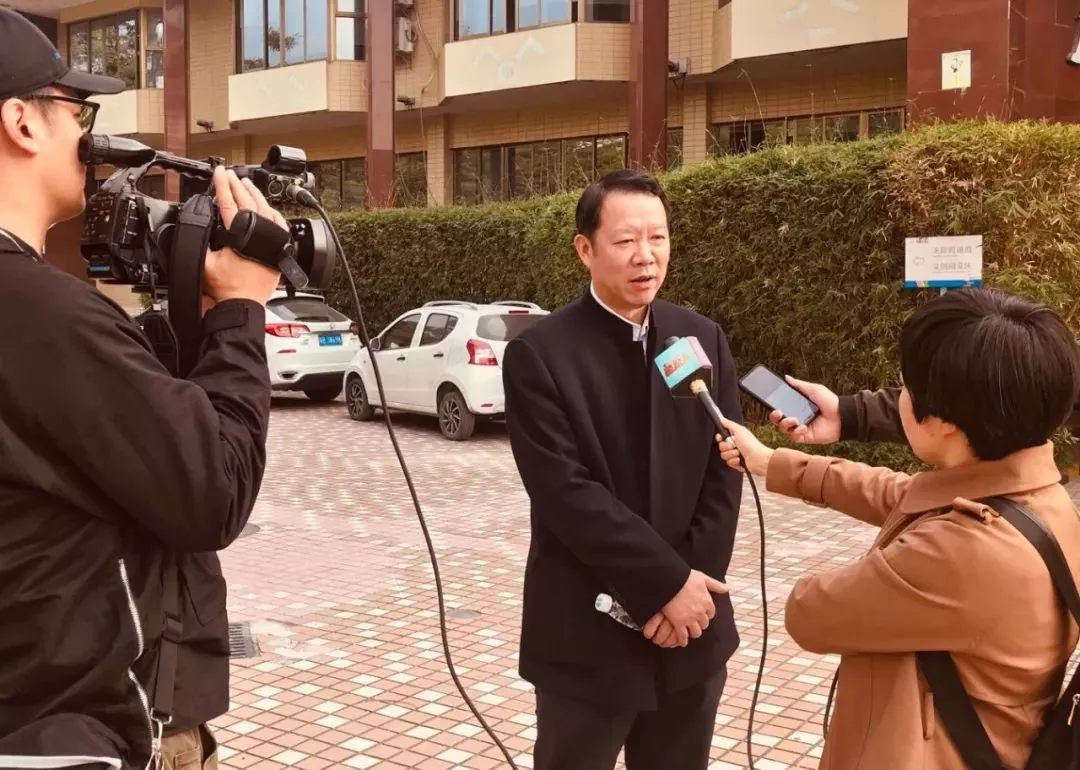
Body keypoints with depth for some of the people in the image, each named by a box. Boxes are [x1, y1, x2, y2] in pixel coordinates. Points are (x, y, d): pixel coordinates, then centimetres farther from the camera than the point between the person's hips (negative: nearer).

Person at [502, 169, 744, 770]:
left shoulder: (704, 339, 4)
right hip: (586, 636, -4)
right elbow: (568, 494, -17)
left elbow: (725, 475, 1)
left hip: (691, 627, 4)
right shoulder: (539, 355, -10)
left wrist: (690, 588, -9)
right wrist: (668, 582, -17)